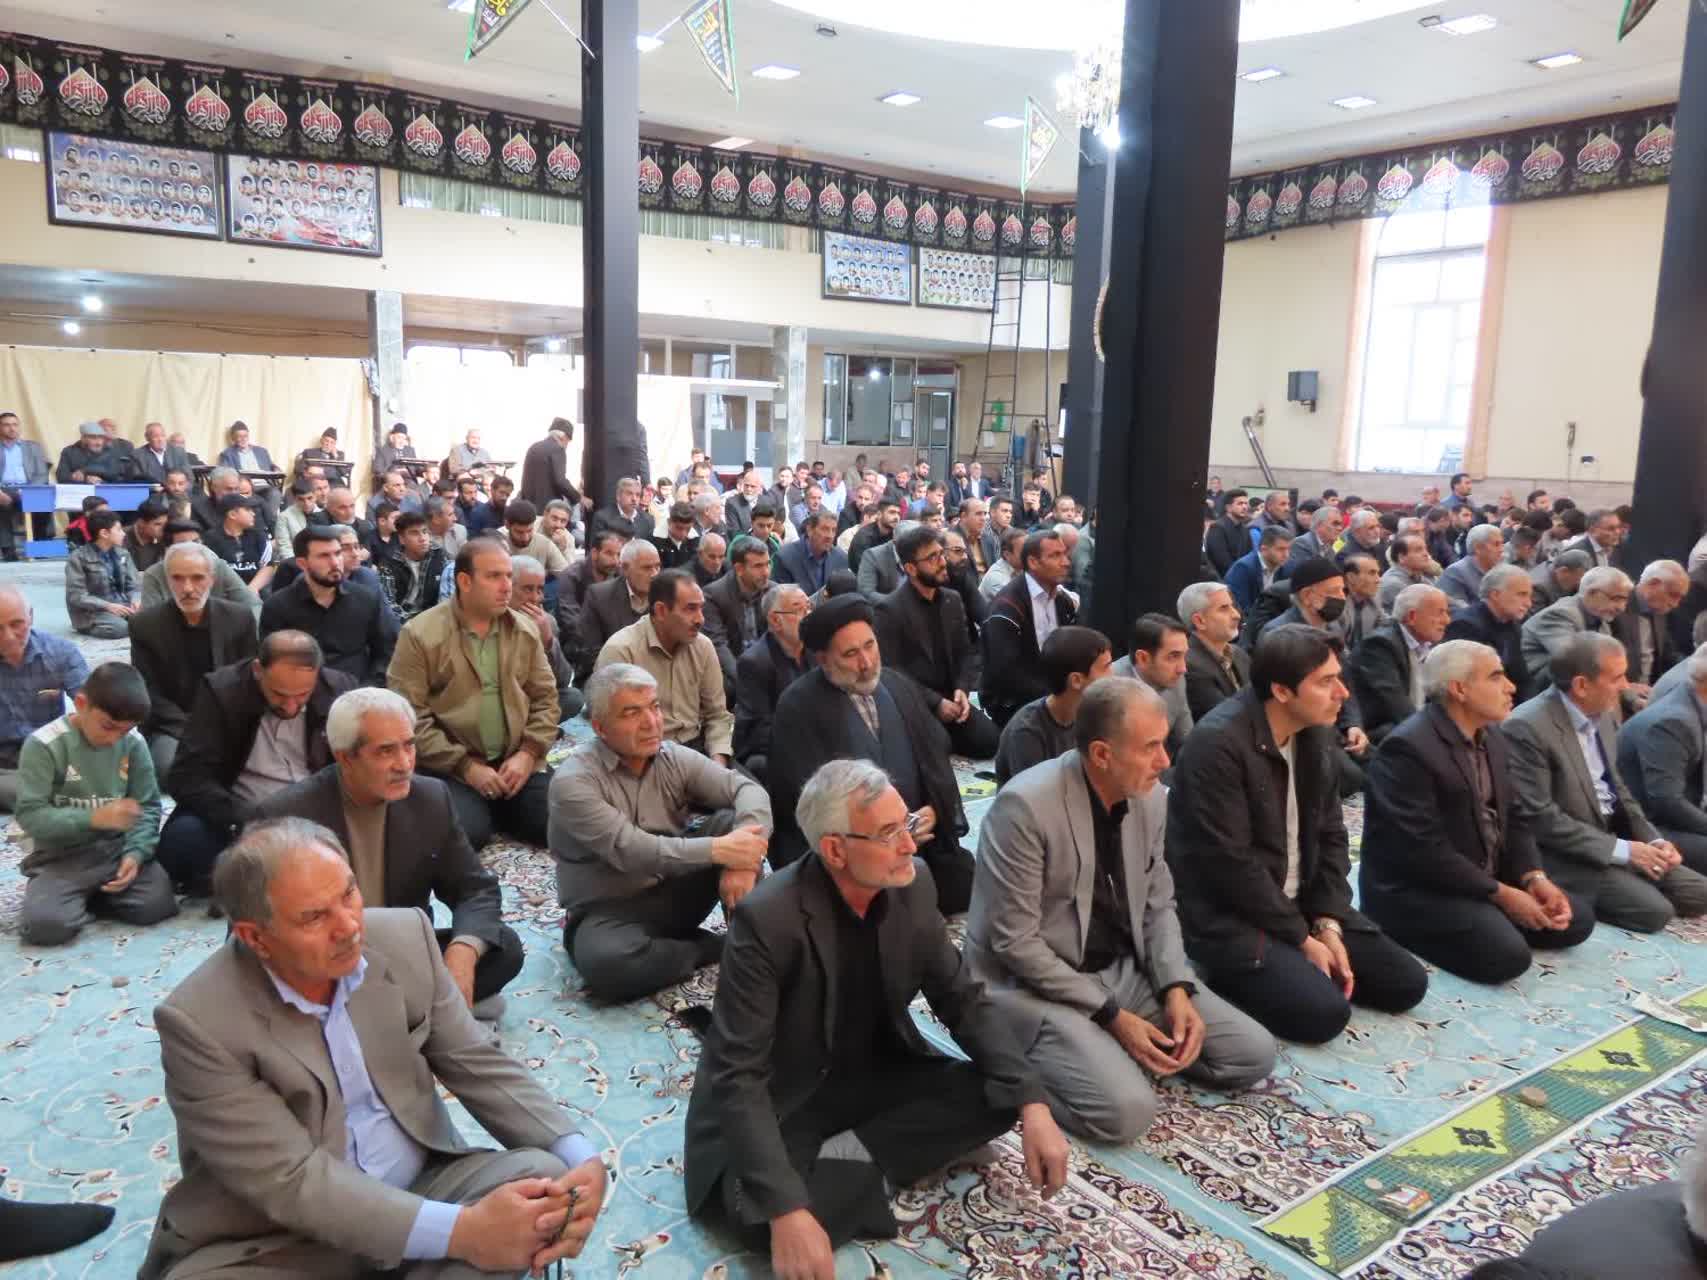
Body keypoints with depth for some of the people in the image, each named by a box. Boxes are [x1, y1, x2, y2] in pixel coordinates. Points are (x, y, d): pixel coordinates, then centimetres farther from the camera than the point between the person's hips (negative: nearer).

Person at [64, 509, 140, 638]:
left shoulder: (123, 554, 11)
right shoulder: (78, 558, -6)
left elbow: (133, 585, 10)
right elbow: (76, 596, -12)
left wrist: (135, 601, -13)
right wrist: (107, 606, -23)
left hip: (122, 606, 4)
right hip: (92, 611, -4)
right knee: (118, 627, -35)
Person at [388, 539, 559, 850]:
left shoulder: (525, 631, 8)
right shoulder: (420, 635, -7)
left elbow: (545, 699, 10)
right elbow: (409, 717, -12)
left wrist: (528, 753, -7)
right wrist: (465, 766, -16)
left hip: (515, 761, 4)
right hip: (450, 768, -4)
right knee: (466, 833, -29)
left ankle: (497, 812, 14)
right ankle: (479, 811, 7)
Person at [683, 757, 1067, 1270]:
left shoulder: (913, 885, -11)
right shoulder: (767, 918, -29)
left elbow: (965, 999, -3)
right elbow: (739, 1074, -29)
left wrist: (1032, 1105, -16)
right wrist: (787, 1210, -39)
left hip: (875, 1077, 6)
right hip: (782, 1101, -5)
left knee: (1000, 1097, -12)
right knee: (764, 1216, -33)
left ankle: (852, 1159, -11)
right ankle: (867, 1171, -8)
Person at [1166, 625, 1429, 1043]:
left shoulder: (1318, 733, 3)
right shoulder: (1218, 743, -24)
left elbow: (1330, 835, 8)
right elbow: (1230, 864, -23)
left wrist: (1327, 924, -5)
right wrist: (1302, 939, -15)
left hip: (1300, 902, 8)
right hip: (1230, 915, -8)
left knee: (1407, 982, 2)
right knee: (1324, 1012, -22)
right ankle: (1233, 974, 3)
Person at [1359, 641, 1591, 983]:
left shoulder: (1493, 740, 7)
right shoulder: (1408, 747, -24)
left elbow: (1512, 819, 11)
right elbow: (1424, 849, -26)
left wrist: (1534, 878, -7)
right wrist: (1501, 894, -20)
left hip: (1487, 878, 9)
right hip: (1416, 890, -9)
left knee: (1576, 919, 3)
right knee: (1507, 954, -25)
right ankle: (1412, 932, -2)